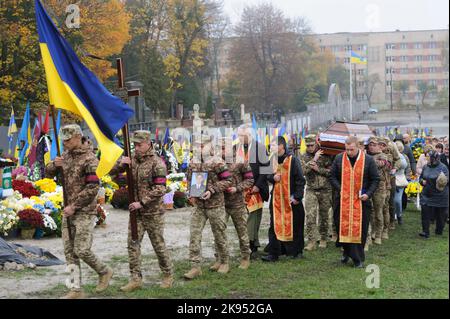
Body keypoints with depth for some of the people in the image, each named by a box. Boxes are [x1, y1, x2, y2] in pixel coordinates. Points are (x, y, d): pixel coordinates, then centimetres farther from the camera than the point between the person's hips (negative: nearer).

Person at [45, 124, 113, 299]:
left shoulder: (89, 159, -13)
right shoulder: (66, 155, 10)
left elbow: (93, 188, -19)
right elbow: (49, 173, 16)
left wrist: (74, 206, -18)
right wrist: (54, 164, -7)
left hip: (84, 212, -7)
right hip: (68, 211, 8)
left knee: (82, 251, -8)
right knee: (69, 251, 5)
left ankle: (104, 272, 17)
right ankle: (76, 290, 10)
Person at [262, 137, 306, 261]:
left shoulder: (293, 160, -10)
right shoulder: (273, 160, 8)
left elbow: (300, 180, -10)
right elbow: (267, 175, 18)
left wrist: (297, 196, -15)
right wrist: (273, 177, -5)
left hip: (291, 199, -5)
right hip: (276, 198, 5)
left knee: (295, 226, 6)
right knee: (275, 226, 2)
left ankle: (296, 251, 21)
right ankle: (273, 253, 3)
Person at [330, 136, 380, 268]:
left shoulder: (368, 160, -3)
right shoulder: (339, 159, 1)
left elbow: (375, 179, 3)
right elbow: (332, 176, 9)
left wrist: (369, 194, -9)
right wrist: (339, 189, -5)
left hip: (361, 201, -1)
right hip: (343, 200, 1)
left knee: (360, 229, 1)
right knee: (343, 227, 1)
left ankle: (358, 258, 11)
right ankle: (347, 252, 20)